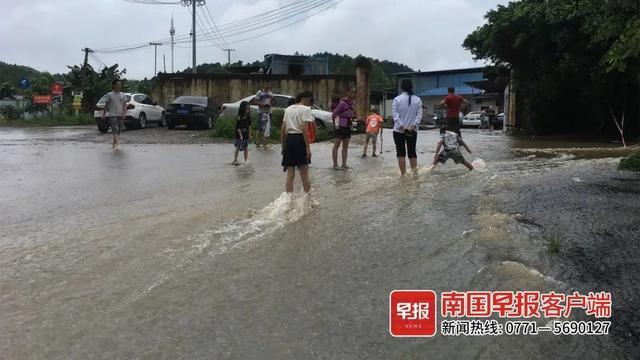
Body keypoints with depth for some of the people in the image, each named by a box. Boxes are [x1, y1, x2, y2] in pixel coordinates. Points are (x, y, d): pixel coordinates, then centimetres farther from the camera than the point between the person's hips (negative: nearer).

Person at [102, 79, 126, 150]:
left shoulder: (122, 95, 10)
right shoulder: (109, 95, 3)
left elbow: (124, 105, 6)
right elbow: (106, 106, 8)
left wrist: (124, 113, -11)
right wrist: (103, 115, 7)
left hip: (120, 115, 3)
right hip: (113, 115, -3)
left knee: (118, 130, 9)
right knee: (115, 129, -17)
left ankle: (114, 143, 27)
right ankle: (117, 143, -28)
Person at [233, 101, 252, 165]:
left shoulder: (248, 117, -1)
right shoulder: (239, 118, -16)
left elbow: (249, 126, 6)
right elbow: (238, 128, -16)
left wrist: (249, 135, 6)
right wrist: (241, 136, -20)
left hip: (246, 134, 5)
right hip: (239, 135, -5)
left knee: (246, 148, 11)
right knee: (238, 147, 0)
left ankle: (246, 160, 19)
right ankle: (235, 160, 7)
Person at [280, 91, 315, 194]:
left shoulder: (288, 109, 14)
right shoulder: (306, 109, -6)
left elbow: (282, 129, 11)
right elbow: (304, 129, -15)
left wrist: (283, 145, 17)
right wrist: (308, 148, -14)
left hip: (289, 139, 5)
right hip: (299, 139, -5)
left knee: (290, 174, 7)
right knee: (304, 173, 4)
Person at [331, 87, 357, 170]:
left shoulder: (353, 104, 6)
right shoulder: (343, 103, -18)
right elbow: (334, 114, -15)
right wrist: (335, 124, -8)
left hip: (348, 127, 8)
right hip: (340, 126, -8)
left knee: (345, 146, 9)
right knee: (337, 145, -4)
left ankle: (344, 164, 13)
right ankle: (335, 164, -3)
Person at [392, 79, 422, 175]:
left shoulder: (397, 99, -6)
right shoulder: (417, 100, 2)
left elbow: (395, 115, -12)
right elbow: (419, 115, -5)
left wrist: (402, 127, -14)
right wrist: (413, 126, -11)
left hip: (399, 130, -2)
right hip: (413, 130, 2)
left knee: (401, 152, 3)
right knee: (412, 152, 13)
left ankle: (403, 174, 1)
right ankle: (415, 171, 4)